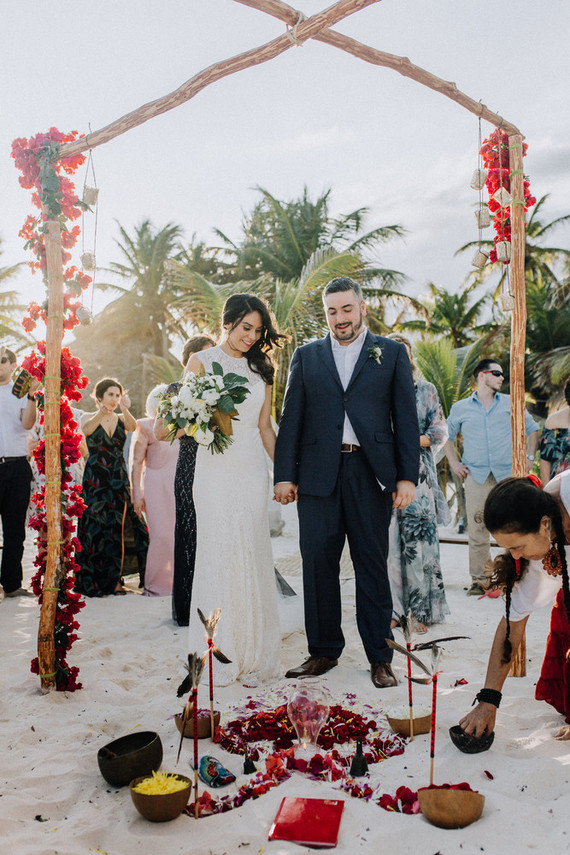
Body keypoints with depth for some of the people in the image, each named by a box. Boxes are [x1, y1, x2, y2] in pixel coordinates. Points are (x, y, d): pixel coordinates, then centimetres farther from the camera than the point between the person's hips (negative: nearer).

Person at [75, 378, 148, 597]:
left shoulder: (121, 419, 10)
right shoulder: (88, 417, 5)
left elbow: (133, 427, -14)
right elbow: (86, 430, -20)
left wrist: (125, 410, -35)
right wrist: (101, 413, -40)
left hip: (119, 481, 2)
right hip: (95, 481, -2)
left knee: (117, 529, 0)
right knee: (95, 529, -4)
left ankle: (114, 580, 8)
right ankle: (94, 581, 4)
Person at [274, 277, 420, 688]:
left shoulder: (391, 352, 8)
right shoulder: (306, 356, 12)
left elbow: (406, 418, 4)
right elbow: (291, 418, 9)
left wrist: (407, 476, -3)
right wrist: (285, 475, 2)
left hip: (371, 473, -1)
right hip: (318, 474, 2)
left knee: (372, 566, 4)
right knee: (318, 565, 5)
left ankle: (380, 657, 16)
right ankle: (324, 651, 20)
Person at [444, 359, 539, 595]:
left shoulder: (510, 404, 13)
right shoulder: (460, 408, 11)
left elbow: (532, 428, 22)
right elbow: (446, 435, 21)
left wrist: (529, 457, 12)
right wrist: (454, 463, 10)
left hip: (509, 473, 1)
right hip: (476, 476, -1)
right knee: (477, 530, -4)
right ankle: (479, 579, 4)